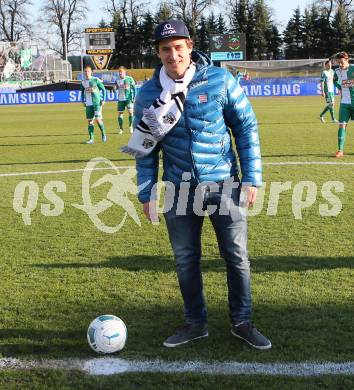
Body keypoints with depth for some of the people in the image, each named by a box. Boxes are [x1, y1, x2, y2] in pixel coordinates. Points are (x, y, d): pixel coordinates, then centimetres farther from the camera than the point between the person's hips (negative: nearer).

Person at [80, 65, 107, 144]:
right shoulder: (83, 82, 6)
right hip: (88, 104, 4)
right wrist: (83, 101, 13)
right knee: (89, 121, 3)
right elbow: (82, 92, 22)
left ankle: (103, 134, 10)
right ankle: (91, 138, 8)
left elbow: (103, 89, -1)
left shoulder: (96, 80, -7)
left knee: (98, 119, -11)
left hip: (97, 103, -4)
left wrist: (103, 100, -6)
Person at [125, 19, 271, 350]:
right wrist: (146, 193, 3)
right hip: (179, 189, 2)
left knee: (237, 256, 5)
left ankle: (241, 322, 23)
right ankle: (195, 323, 28)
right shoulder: (149, 93, -1)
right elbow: (145, 148, 6)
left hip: (224, 183, -2)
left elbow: (246, 127, -1)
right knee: (185, 259, 10)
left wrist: (251, 177, -5)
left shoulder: (219, 80, -7)